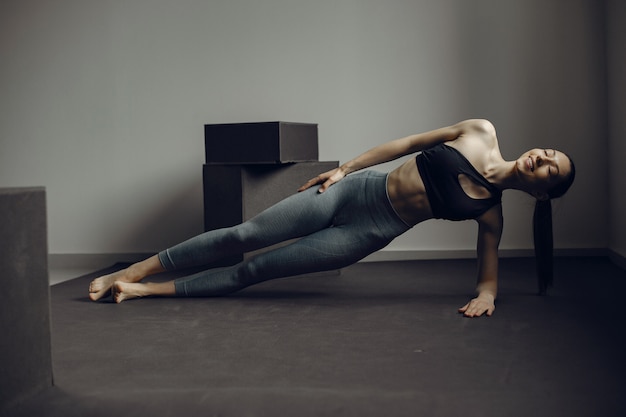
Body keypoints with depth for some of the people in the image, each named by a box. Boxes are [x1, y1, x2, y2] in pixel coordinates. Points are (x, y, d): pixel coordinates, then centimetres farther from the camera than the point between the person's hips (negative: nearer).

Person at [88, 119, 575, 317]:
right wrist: (344, 167, 3)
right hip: (357, 189, 1)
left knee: (253, 271, -5)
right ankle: (135, 270, 7)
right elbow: (408, 142, 6)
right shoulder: (480, 132, 0)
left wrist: (485, 295, -22)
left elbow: (489, 269, 2)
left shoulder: (491, 211, -3)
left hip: (369, 234, -1)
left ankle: (149, 291, 5)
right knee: (245, 235, -4)